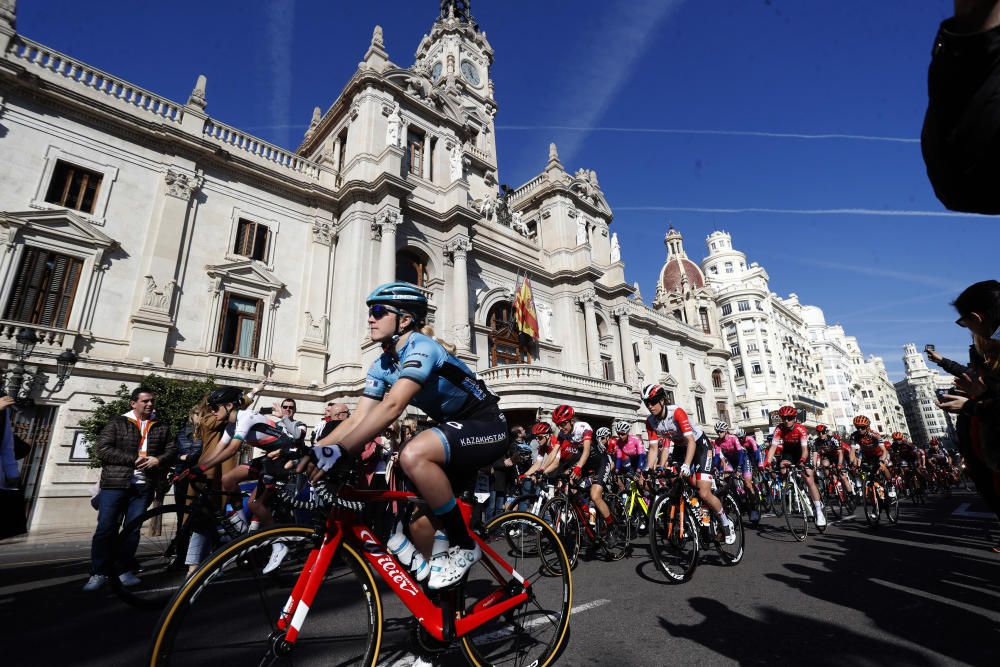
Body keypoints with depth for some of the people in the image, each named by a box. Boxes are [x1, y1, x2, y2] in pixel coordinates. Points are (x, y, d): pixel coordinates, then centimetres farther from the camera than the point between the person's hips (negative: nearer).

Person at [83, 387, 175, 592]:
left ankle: (124, 570, 17)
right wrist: (133, 459, -14)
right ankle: (99, 573, 11)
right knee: (106, 528, -1)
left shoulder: (161, 427, 13)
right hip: (115, 484, -2)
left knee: (133, 529, 6)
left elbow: (172, 449, 11)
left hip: (144, 486, 2)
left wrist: (158, 460, -11)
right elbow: (102, 449, -5)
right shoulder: (117, 423, 4)